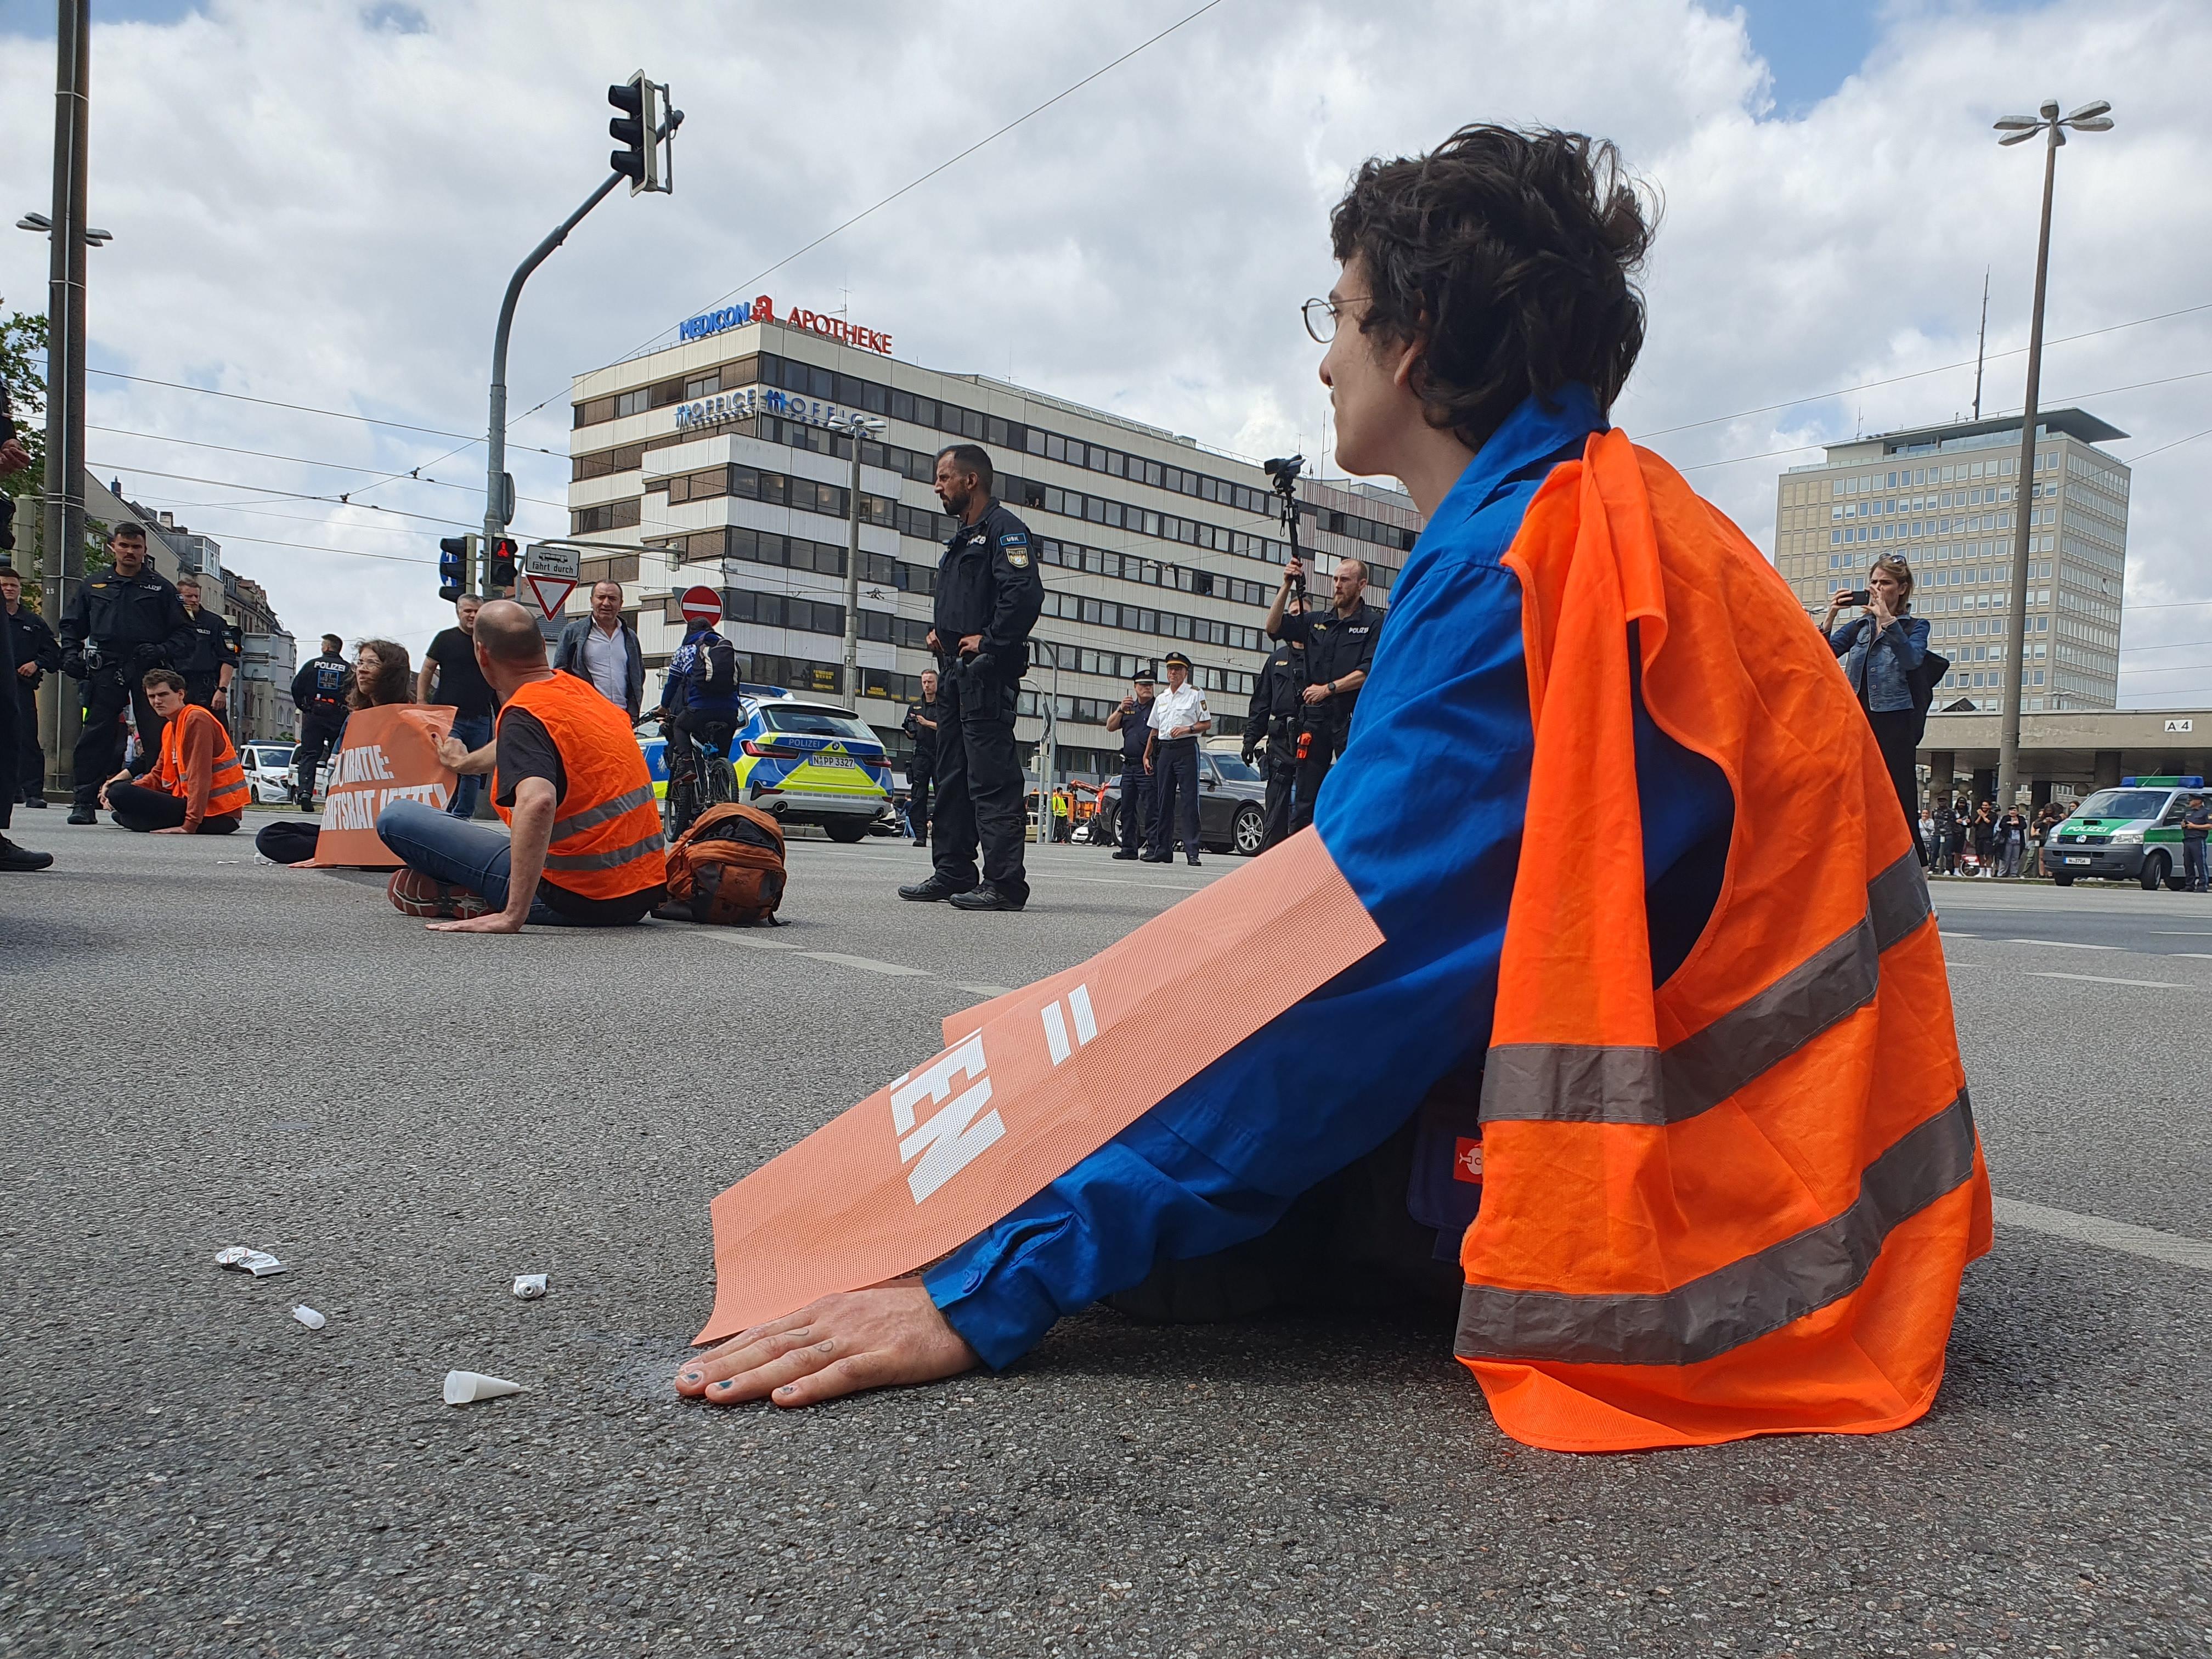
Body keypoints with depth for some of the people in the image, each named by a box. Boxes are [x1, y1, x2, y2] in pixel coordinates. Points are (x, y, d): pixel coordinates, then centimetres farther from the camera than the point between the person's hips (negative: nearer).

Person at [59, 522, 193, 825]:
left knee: (158, 738, -6)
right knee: (95, 736, -2)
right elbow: (72, 625, 24)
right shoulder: (93, 584, 17)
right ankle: (84, 802, 1)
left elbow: (184, 632, 8)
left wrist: (161, 651, -9)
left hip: (148, 672, -2)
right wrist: (71, 654, 7)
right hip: (105, 671, 2)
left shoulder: (160, 587, 10)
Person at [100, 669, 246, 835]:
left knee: (120, 794, -18)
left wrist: (190, 826, -26)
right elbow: (159, 776, 17)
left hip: (216, 814, -10)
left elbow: (200, 777, -20)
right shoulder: (170, 727, 17)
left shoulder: (197, 719, -13)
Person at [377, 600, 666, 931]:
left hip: (579, 900, -8)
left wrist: (512, 916, -33)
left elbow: (537, 801, -35)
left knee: (397, 818, -4)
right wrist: (466, 762, 51)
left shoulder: (522, 717, -15)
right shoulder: (579, 689, 9)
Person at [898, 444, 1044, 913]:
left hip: (986, 671, -10)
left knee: (992, 777, -12)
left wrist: (990, 642, -18)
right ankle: (952, 873, 19)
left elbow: (1026, 592, -21)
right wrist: (937, 630, 14)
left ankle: (1005, 883, -12)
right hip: (954, 670, 11)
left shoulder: (1003, 529, -7)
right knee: (951, 775, 12)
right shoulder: (961, 540, 24)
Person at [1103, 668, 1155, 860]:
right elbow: (1110, 727, 11)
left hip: (1147, 766, -7)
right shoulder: (1129, 708, 19)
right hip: (1128, 765, 7)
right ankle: (1128, 847, 13)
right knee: (1127, 808, 8)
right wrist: (1121, 709, -4)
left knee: (1150, 809, -9)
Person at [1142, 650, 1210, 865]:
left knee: (1189, 799, -10)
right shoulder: (1161, 698, 19)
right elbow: (1155, 730, 23)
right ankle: (1163, 850, 8)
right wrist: (1147, 755, 17)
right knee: (1164, 800, 5)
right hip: (1164, 750, 6)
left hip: (1187, 749, -6)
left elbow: (1207, 724, 0)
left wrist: (1187, 729, -15)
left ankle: (1192, 851, -12)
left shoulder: (1195, 694, 3)